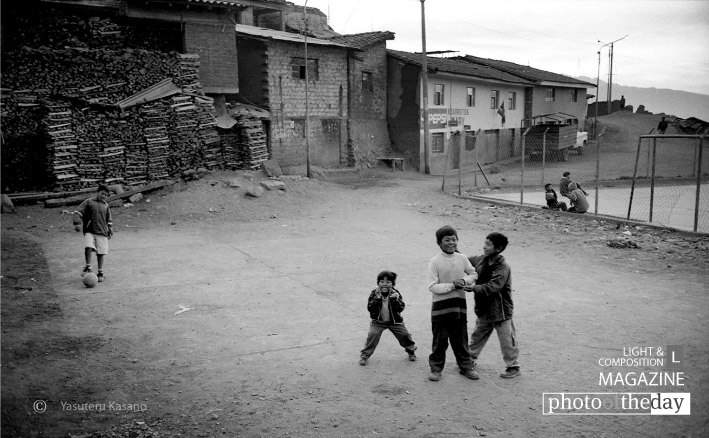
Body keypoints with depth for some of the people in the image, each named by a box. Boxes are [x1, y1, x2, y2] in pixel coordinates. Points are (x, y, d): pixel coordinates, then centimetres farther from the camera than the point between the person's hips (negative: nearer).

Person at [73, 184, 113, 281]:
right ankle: (88, 268, -8)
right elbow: (77, 212, -3)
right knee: (88, 247, -24)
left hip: (102, 232, 3)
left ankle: (100, 273, 11)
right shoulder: (89, 202, 4)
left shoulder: (106, 205, 16)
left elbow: (109, 220, 25)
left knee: (100, 252, 1)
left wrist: (110, 231, 19)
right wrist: (77, 223, -16)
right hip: (89, 231, -3)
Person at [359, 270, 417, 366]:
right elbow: (369, 308, -22)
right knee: (373, 335, -18)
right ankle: (364, 355, -2)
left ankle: (411, 350, 30)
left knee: (404, 334, 1)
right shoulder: (374, 293, -13)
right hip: (378, 321, -1)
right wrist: (377, 298, -35)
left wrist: (395, 299, -37)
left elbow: (401, 308, -21)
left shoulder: (396, 294, -12)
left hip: (394, 321, 1)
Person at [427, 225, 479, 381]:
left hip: (460, 304, 4)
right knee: (440, 340, 5)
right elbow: (432, 287, -14)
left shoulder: (462, 259, 4)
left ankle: (466, 367, 28)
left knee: (461, 339, 14)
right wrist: (452, 285, -18)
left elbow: (473, 274, 17)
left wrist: (465, 280, -4)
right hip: (441, 306, -4)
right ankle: (436, 369, 19)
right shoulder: (435, 262, -10)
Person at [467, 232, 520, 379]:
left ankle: (513, 367, 18)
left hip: (500, 310, -7)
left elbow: (493, 287, -32)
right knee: (477, 336, 19)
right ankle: (470, 360, 36)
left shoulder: (503, 268, -22)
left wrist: (475, 288, -41)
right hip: (484, 309, 7)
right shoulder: (481, 260, -1)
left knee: (507, 340, 4)